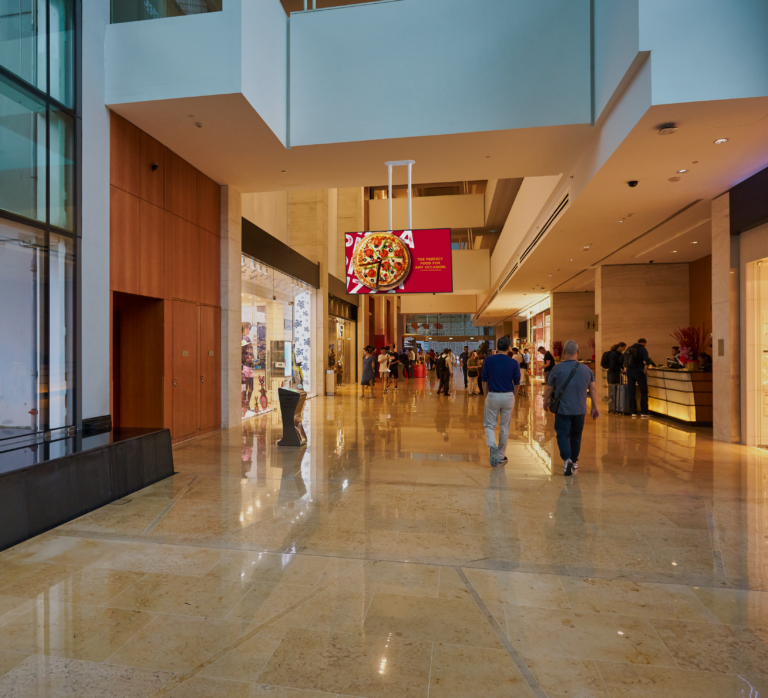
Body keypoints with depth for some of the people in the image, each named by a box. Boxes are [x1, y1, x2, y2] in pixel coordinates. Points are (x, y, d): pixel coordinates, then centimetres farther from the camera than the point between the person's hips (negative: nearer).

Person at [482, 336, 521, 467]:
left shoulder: (489, 360, -5)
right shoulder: (514, 363, -4)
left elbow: (484, 380, -1)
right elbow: (516, 383, 0)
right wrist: (513, 396, 15)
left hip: (492, 396, -1)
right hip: (508, 396, 1)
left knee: (489, 425, 11)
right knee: (504, 428, 12)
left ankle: (492, 446, -17)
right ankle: (501, 456, 22)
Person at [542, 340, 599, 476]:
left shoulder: (557, 369, -9)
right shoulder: (586, 369, 1)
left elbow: (549, 388, -2)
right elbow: (593, 389, 4)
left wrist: (545, 402, 15)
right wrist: (595, 407, 13)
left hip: (563, 409, -4)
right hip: (580, 410, 4)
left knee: (562, 434, 1)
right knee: (576, 435, 17)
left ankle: (567, 459, -18)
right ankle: (574, 461, 28)